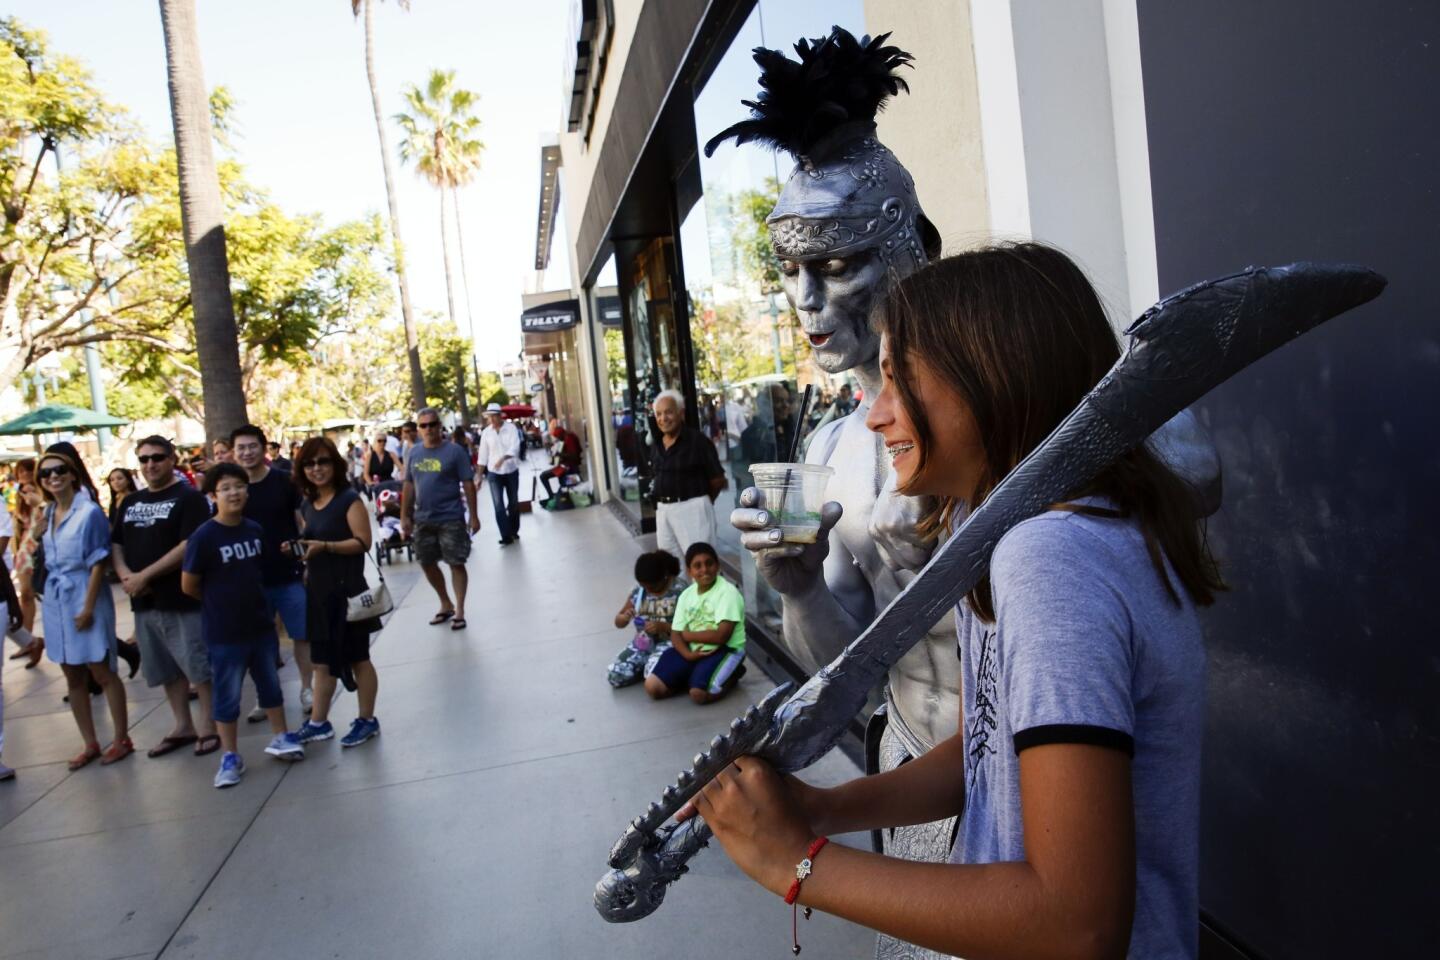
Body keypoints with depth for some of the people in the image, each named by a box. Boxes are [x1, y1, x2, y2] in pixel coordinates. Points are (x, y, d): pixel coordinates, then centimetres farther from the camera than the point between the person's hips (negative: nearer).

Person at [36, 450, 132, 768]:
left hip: (85, 597, -7)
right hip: (56, 601, 7)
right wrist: (35, 532, 3)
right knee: (73, 677, 10)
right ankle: (90, 744, 19)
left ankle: (122, 739, 10)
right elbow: (46, 559, 18)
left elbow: (98, 563, -14)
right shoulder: (47, 515, 9)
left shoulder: (89, 511, -11)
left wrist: (88, 607, -16)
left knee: (101, 672, -1)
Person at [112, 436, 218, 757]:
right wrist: (125, 575, -6)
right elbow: (116, 544, 14)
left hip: (182, 598, -7)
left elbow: (189, 547, -17)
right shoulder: (131, 502, 14)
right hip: (144, 601, 7)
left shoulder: (189, 498, -8)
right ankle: (181, 725, 26)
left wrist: (144, 575, -17)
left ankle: (208, 726, 11)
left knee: (199, 665, -1)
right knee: (167, 668, 15)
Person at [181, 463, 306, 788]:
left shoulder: (255, 530, -2)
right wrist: (221, 602, 2)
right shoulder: (203, 536, -16)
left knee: (270, 684, 17)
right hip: (225, 632, -4)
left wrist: (247, 598, 8)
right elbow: (188, 586, -10)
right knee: (227, 696, 7)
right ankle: (230, 757, 20)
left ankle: (279, 738, 33)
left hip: (262, 624, 5)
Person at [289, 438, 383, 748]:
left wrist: (325, 546, -26)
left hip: (346, 589, -7)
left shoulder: (349, 499, -11)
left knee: (357, 657, 4)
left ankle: (367, 720, 15)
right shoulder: (308, 505, 11)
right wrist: (301, 549, 3)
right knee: (322, 659, 14)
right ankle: (318, 723, 23)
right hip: (318, 591, 7)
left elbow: (363, 541, -17)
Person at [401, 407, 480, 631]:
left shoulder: (454, 451, -8)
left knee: (456, 564, 0)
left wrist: (473, 516, -11)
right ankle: (446, 605, 30)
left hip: (451, 518, -5)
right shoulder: (414, 453, 6)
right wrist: (405, 516, 8)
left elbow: (468, 484, -8)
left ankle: (459, 611, 10)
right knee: (427, 564, 13)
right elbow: (409, 486, 11)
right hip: (423, 519, 5)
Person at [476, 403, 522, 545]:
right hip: (494, 473, 1)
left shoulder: (511, 428, -8)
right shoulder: (486, 432, -1)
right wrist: (479, 476, 3)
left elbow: (515, 447, -21)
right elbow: (483, 456, 3)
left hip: (511, 471, -1)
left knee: (513, 503, 12)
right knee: (499, 505, -8)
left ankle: (514, 531, 30)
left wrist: (502, 459, -38)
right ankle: (506, 536, -8)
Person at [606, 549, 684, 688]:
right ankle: (646, 666, 8)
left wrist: (662, 626, -27)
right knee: (613, 674, -15)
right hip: (641, 643, 5)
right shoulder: (638, 592, 2)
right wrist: (625, 617, -14)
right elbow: (618, 622, 11)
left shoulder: (679, 592, -13)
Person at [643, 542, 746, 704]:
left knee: (699, 694, -28)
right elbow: (675, 634, 4)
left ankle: (732, 675, 1)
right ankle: (693, 675, 12)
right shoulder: (686, 595, 7)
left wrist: (688, 635, -7)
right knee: (653, 687, -9)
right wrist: (688, 654, -18)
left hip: (724, 650, -6)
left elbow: (721, 636, -20)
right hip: (692, 649, 6)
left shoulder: (728, 592, -13)